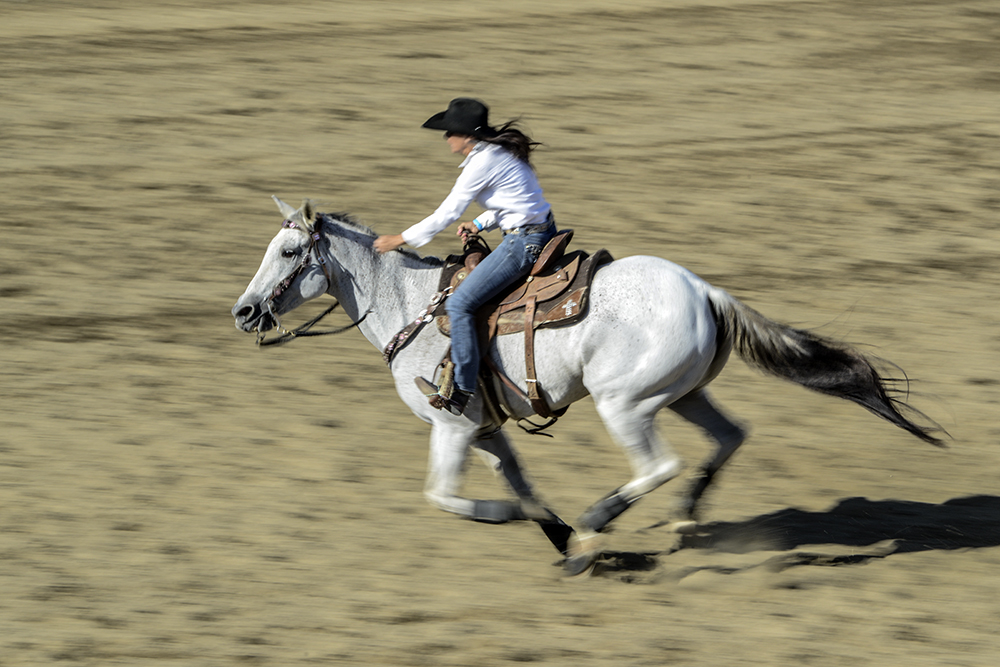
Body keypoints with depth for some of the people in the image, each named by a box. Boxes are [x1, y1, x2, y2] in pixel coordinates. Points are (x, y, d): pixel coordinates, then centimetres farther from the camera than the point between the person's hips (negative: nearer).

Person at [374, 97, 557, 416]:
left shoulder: (482, 163, -17)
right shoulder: (502, 151, 12)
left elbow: (447, 214, -12)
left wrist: (399, 240, -4)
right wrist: (480, 224, 13)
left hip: (523, 243, -11)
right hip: (541, 233, 11)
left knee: (459, 303, -12)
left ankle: (463, 387, -12)